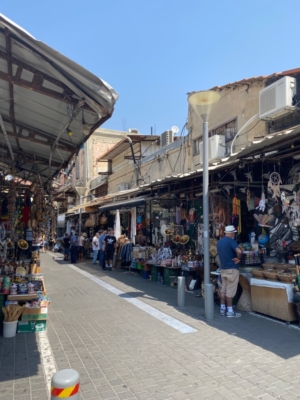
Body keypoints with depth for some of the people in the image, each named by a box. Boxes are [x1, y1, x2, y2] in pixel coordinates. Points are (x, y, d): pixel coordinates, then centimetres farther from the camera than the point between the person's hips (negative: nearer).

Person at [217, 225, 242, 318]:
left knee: (223, 289, 13)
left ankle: (223, 309, 19)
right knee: (230, 290, -2)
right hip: (232, 269, -7)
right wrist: (238, 259, -14)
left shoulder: (219, 242, 10)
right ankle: (230, 311, 3)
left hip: (223, 268, 8)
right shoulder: (231, 241, -15)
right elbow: (239, 251, -31)